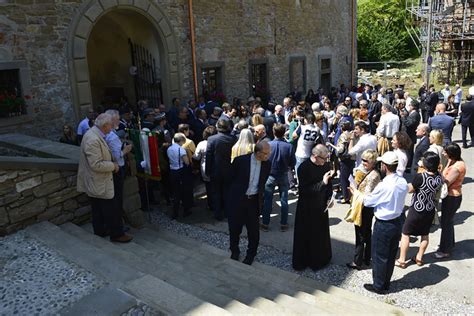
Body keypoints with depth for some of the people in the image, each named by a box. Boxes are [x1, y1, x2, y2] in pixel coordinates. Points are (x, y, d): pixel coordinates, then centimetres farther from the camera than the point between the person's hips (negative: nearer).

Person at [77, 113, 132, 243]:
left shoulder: (94, 134, 5)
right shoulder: (93, 140, -28)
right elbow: (96, 165, -28)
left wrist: (111, 163, 9)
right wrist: (113, 165, -16)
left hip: (96, 182, 10)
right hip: (99, 183, -10)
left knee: (99, 209, 21)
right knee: (110, 210, 2)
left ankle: (100, 231, 34)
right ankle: (117, 234, 14)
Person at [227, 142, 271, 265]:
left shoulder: (267, 164, -5)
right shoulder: (240, 160, -15)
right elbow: (230, 178, -2)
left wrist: (259, 194, 10)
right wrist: (234, 192, 3)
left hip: (254, 200, 2)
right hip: (238, 199, -2)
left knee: (253, 229, 10)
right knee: (234, 227, 12)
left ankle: (251, 254, 32)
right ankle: (234, 251, 36)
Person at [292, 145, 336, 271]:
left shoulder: (325, 165, -4)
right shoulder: (304, 168, -22)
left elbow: (329, 183, 10)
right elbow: (305, 189, -24)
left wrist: (329, 198, -1)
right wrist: (322, 182, -30)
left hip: (321, 205, 6)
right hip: (307, 208, -5)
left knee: (321, 232, 17)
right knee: (305, 234, 7)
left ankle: (321, 258, 38)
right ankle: (301, 261, 26)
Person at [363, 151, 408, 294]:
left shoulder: (384, 185, -27)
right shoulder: (403, 182, -5)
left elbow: (367, 201, -14)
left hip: (383, 225, -7)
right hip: (397, 222, 7)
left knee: (379, 256, 10)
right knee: (391, 255, 20)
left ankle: (378, 286, 24)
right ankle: (386, 283, 35)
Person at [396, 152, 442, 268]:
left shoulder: (420, 177, -26)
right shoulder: (439, 177, -8)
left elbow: (410, 189, -12)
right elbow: (436, 191, 8)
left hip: (417, 210, -5)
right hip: (430, 210, 6)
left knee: (405, 234, 9)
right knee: (425, 235, 20)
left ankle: (402, 260, 16)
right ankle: (419, 258, 34)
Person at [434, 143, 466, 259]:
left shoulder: (457, 167, -27)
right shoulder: (458, 162, 3)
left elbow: (446, 183, -25)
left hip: (452, 197, -10)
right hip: (451, 196, 10)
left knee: (446, 223, 2)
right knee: (448, 221, 23)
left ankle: (445, 250, 15)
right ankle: (449, 244, 41)